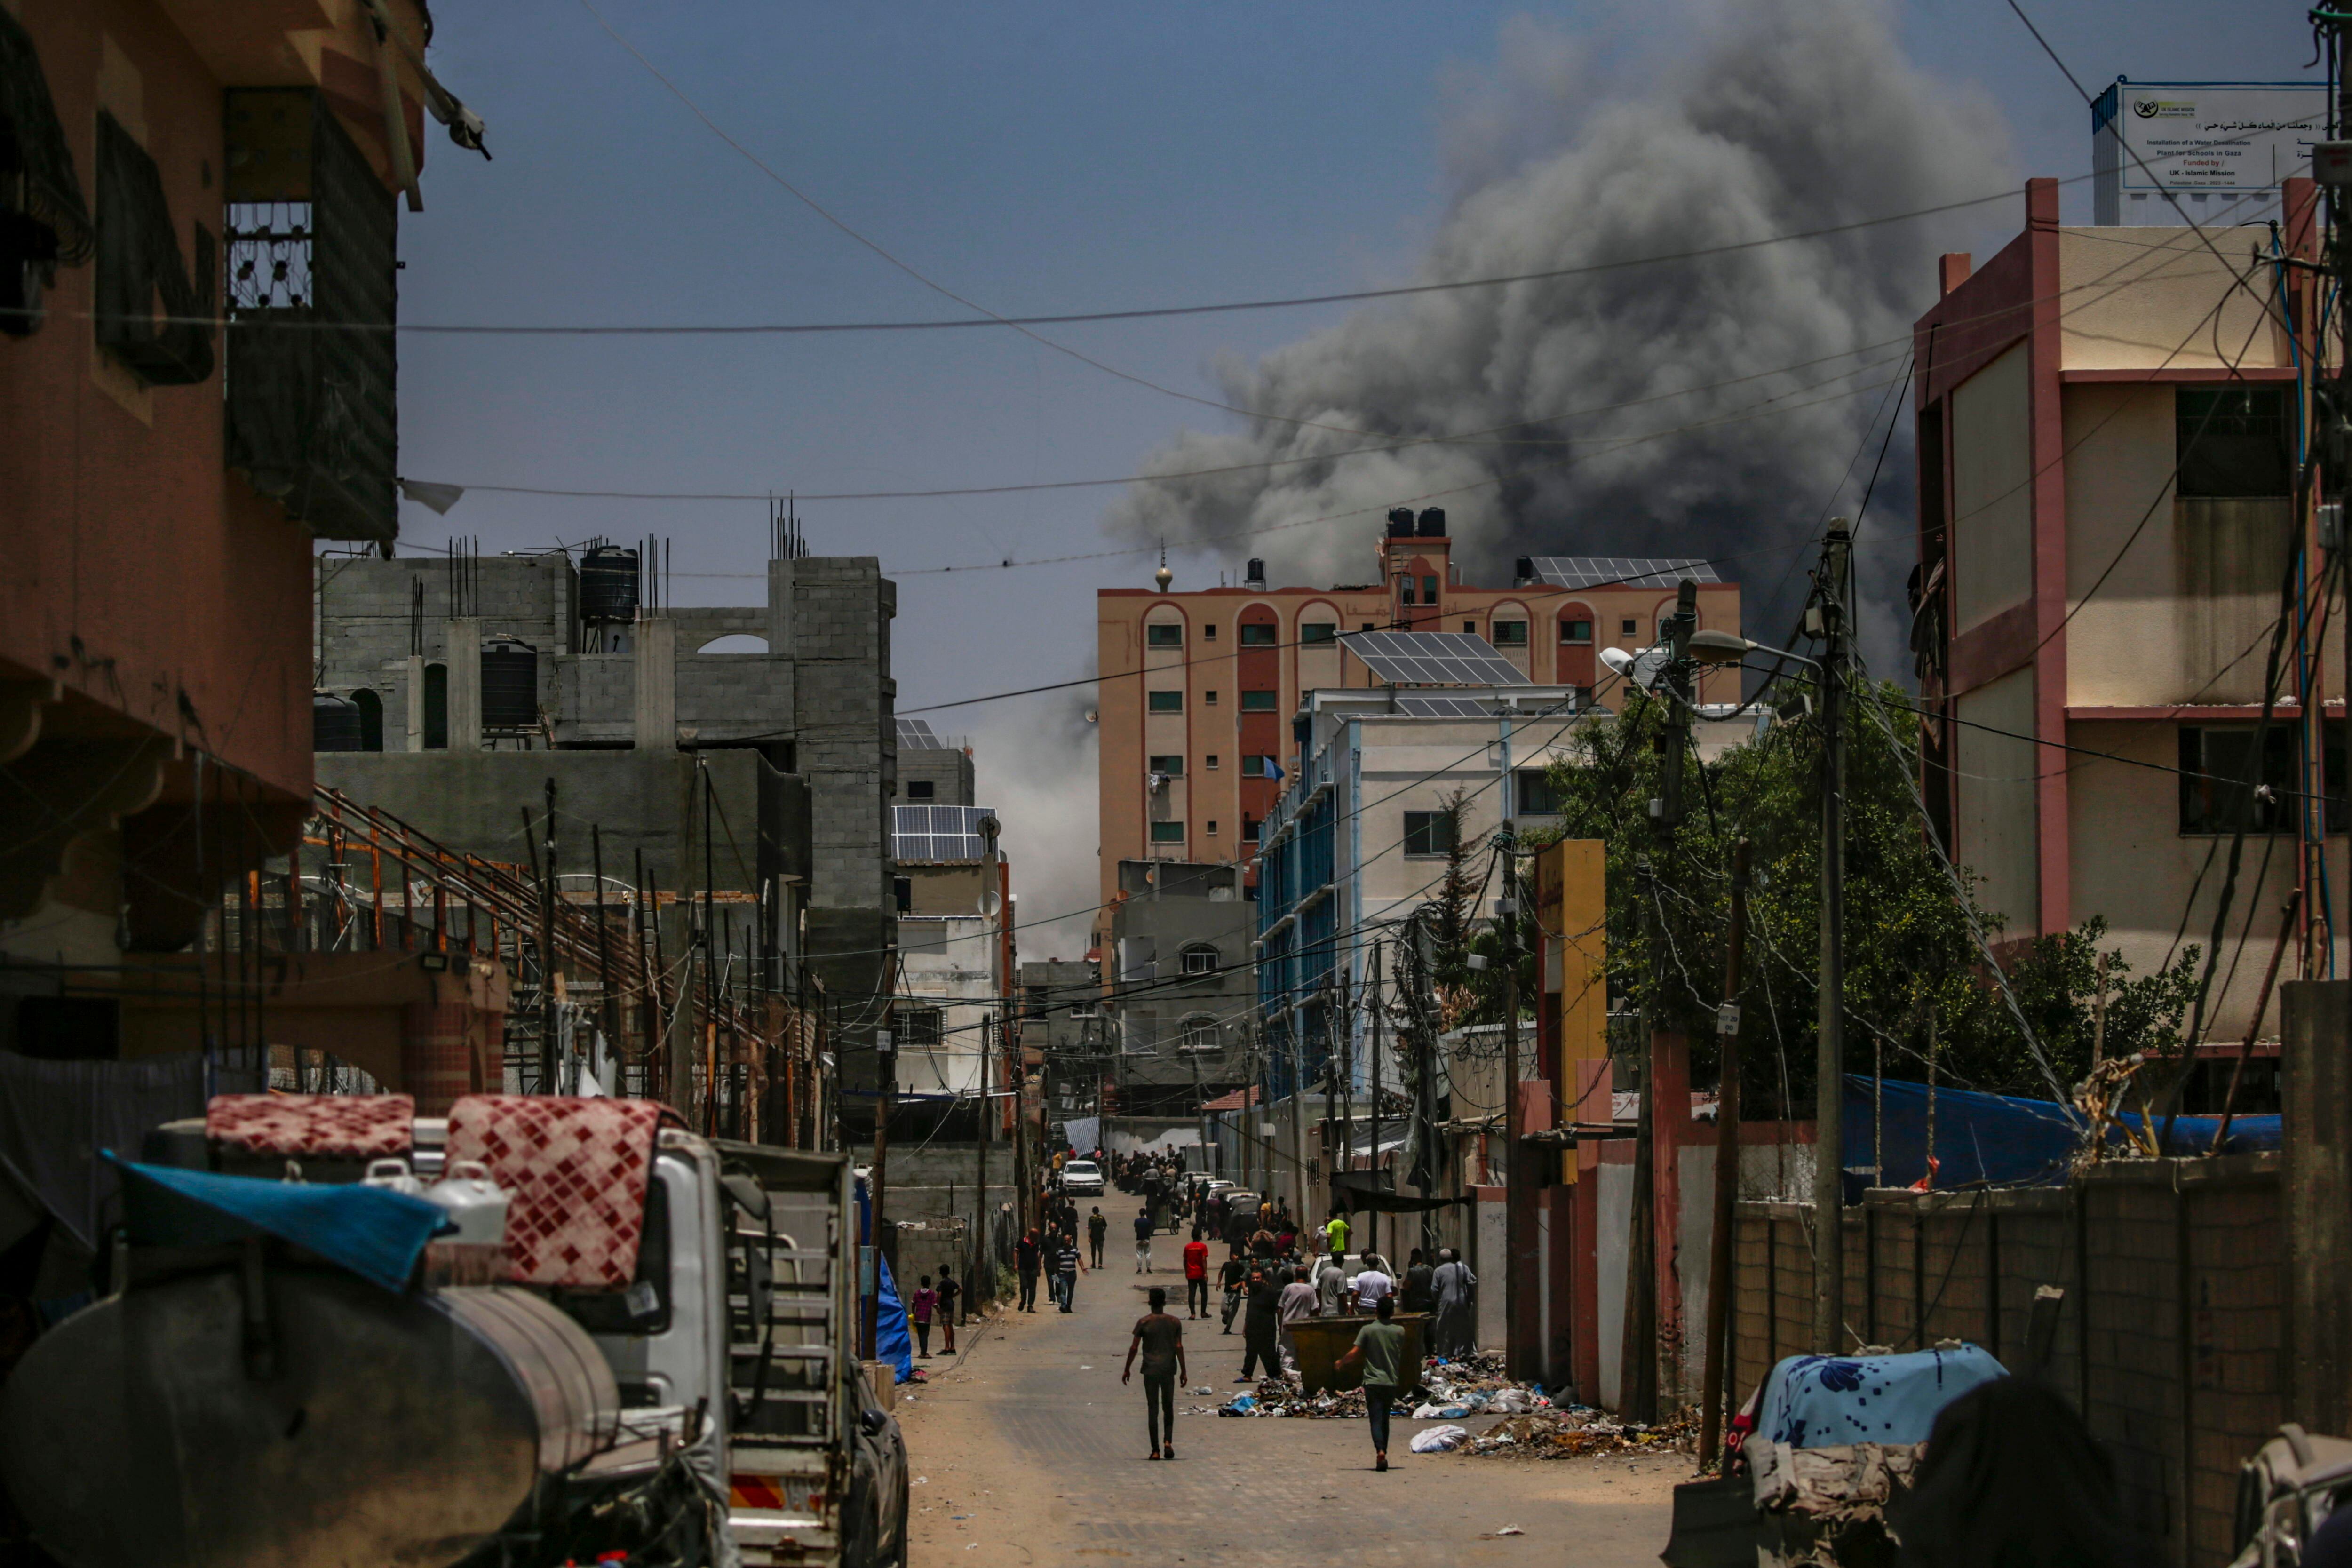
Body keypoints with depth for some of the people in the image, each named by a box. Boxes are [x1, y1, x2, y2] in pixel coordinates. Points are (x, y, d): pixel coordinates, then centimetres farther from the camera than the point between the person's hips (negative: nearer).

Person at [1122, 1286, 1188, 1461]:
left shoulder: (1143, 1322, -4)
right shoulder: (1174, 1322, 0)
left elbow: (1134, 1348, -4)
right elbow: (1179, 1347, -2)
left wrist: (1127, 1369, 6)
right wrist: (1183, 1371, 5)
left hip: (1150, 1370, -1)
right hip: (1168, 1370, 1)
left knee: (1153, 1409, 3)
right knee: (1168, 1407, 14)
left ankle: (1156, 1450, 1)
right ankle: (1168, 1441, -5)